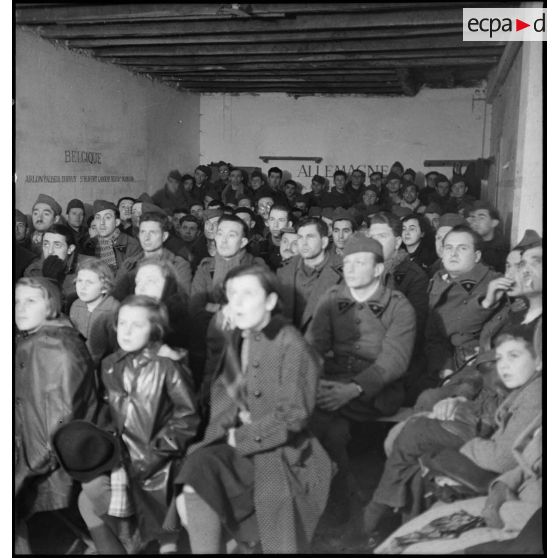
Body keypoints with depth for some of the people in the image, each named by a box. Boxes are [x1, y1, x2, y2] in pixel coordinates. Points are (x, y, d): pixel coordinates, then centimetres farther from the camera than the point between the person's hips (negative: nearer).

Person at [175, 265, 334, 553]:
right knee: (196, 469, -20)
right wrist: (234, 418, -9)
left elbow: (293, 415, -15)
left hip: (280, 449, -5)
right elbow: (220, 389, 12)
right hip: (236, 443, 5)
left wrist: (242, 437, -12)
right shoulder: (237, 339, 7)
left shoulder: (290, 344, -14)